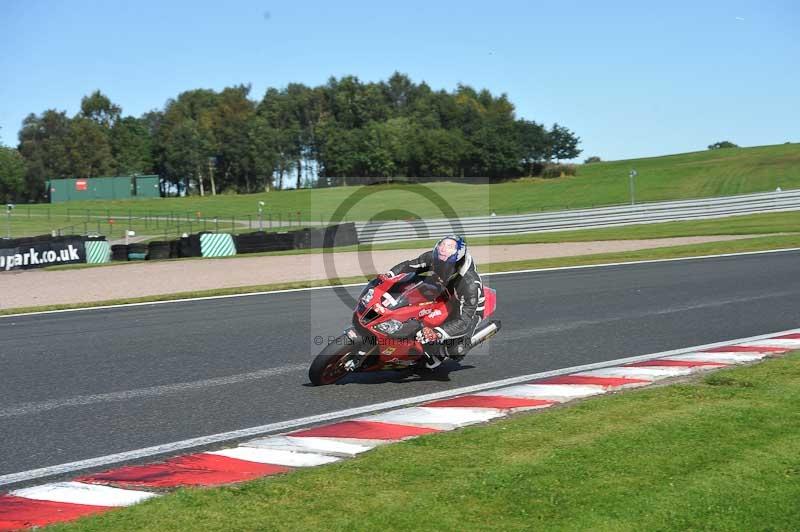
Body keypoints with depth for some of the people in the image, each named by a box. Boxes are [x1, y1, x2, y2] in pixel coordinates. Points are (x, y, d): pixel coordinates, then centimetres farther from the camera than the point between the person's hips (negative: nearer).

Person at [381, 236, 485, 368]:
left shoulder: (470, 283, -41)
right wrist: (389, 275, -24)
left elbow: (465, 321, -43)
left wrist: (438, 333, -57)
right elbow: (411, 265, -6)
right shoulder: (433, 257, -26)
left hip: (470, 308, -6)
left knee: (456, 352, -25)